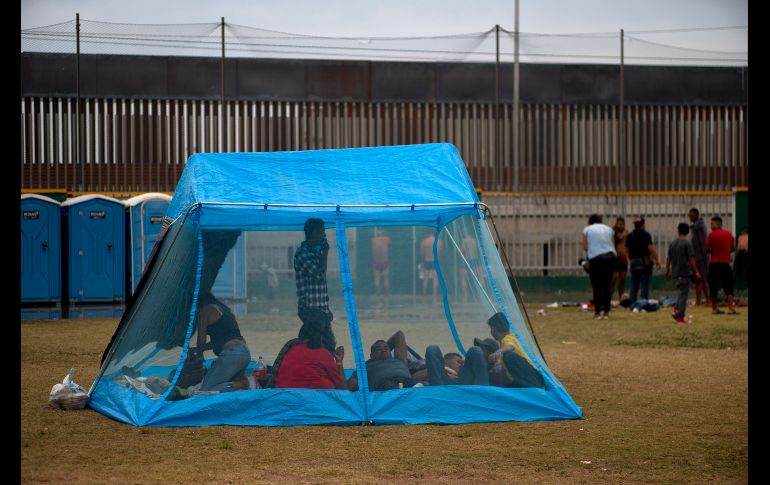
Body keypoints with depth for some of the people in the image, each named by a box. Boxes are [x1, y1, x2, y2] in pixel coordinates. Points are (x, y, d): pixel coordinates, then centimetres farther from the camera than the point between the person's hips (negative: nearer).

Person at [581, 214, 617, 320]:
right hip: (610, 257, 3)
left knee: (596, 287, 1)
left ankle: (597, 311, -3)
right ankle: (606, 312, 6)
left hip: (595, 259, -3)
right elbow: (612, 244, 9)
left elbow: (585, 247, 6)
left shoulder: (587, 229, 8)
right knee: (607, 286, 8)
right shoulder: (608, 229, 16)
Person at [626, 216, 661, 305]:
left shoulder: (630, 236, 10)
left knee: (634, 286, 8)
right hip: (645, 262, -5)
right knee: (645, 286, -3)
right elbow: (650, 248, -15)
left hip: (634, 262, 5)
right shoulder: (645, 235, -7)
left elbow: (627, 250, 14)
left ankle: (632, 304, 5)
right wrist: (657, 260, -13)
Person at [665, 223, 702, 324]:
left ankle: (676, 309, 6)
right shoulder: (687, 244, -11)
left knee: (682, 292, 21)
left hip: (675, 273, 5)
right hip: (685, 273, -5)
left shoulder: (672, 243, 5)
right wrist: (696, 272, -7)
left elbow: (669, 258, 11)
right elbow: (691, 259, -13)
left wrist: (668, 271, 21)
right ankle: (680, 316, 0)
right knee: (684, 294, 0)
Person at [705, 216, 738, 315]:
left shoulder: (712, 235, -7)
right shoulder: (729, 234, 6)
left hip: (714, 263, -2)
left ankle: (714, 308, 10)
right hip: (725, 264, 2)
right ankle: (731, 308, -8)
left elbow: (707, 249, -7)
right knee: (728, 288, 3)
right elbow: (733, 248, 13)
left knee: (713, 287, 7)